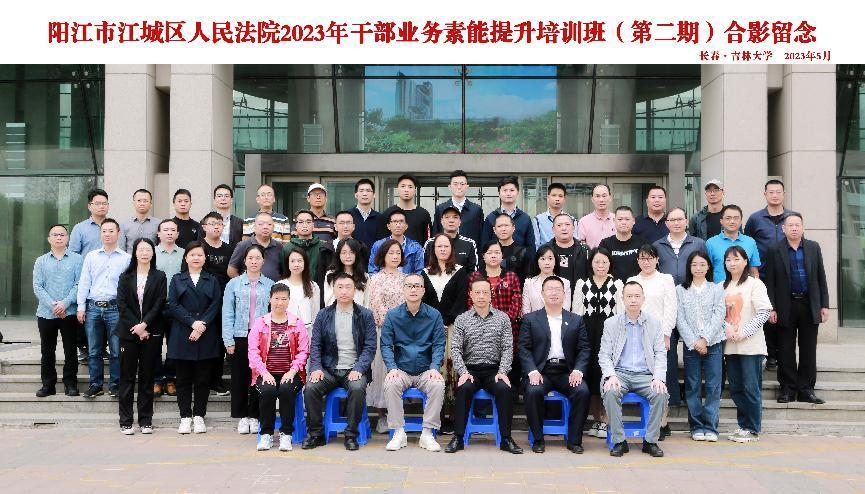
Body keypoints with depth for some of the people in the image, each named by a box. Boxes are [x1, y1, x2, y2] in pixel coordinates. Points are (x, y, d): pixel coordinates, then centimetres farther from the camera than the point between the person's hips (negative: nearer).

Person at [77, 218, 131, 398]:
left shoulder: (126, 258, 4)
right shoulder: (91, 256, 11)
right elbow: (84, 282, 10)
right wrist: (81, 307, 4)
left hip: (115, 308, -2)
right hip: (93, 307, 2)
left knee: (116, 351, 0)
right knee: (93, 350, 7)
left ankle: (115, 385, 10)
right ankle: (96, 385, 15)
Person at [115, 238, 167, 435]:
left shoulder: (159, 277, 5)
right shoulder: (125, 278, 7)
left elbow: (159, 304, -3)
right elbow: (122, 306, -1)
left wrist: (144, 325, -15)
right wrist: (136, 328, -11)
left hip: (151, 333, 0)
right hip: (128, 332, 1)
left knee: (147, 377, 4)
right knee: (127, 377, 2)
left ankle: (146, 420, 10)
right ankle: (125, 421, 7)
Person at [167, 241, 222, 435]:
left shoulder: (212, 281, 12)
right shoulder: (177, 280, 11)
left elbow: (215, 305, 1)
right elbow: (173, 305, -1)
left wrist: (202, 324, -14)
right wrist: (193, 322, -13)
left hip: (206, 337, 0)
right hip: (182, 337, 0)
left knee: (203, 378, 2)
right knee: (183, 378, 2)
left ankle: (199, 416, 10)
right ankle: (185, 417, 9)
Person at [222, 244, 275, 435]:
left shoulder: (270, 285, 6)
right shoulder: (234, 284, 5)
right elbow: (227, 313, 3)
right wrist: (228, 340, -4)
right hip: (240, 336, 0)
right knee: (239, 377, 4)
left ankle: (254, 416, 14)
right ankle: (242, 416, 15)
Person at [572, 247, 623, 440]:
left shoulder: (617, 284, 4)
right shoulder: (582, 284, 9)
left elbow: (621, 313, 2)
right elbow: (576, 312, 8)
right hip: (587, 332, 2)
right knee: (589, 373, 2)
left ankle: (605, 420, 4)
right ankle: (596, 419, 14)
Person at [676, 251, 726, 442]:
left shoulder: (717, 289, 8)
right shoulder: (681, 290, 7)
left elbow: (719, 315, -2)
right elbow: (680, 319, 0)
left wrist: (705, 338, -12)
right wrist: (693, 341, -10)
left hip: (713, 342, 0)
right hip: (690, 344, 0)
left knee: (713, 386, -2)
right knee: (692, 387, 2)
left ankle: (710, 427, 4)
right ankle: (696, 427, 10)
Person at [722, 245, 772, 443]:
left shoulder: (754, 284, -4)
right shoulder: (723, 286, 13)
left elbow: (764, 313, -11)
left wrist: (744, 333, -15)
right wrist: (726, 329, -6)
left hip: (751, 345, -5)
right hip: (730, 346, 6)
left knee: (751, 388, -3)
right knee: (736, 388, 9)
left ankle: (752, 429, 5)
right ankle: (743, 425, 20)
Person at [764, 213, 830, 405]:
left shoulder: (813, 248, 6)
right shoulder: (775, 250, -1)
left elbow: (821, 278, 7)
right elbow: (769, 281, -2)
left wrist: (824, 305, 3)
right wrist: (771, 308, -7)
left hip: (810, 306, 2)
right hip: (786, 307, -2)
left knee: (808, 350, 5)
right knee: (786, 351, 3)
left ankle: (806, 389, 13)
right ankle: (788, 388, 13)